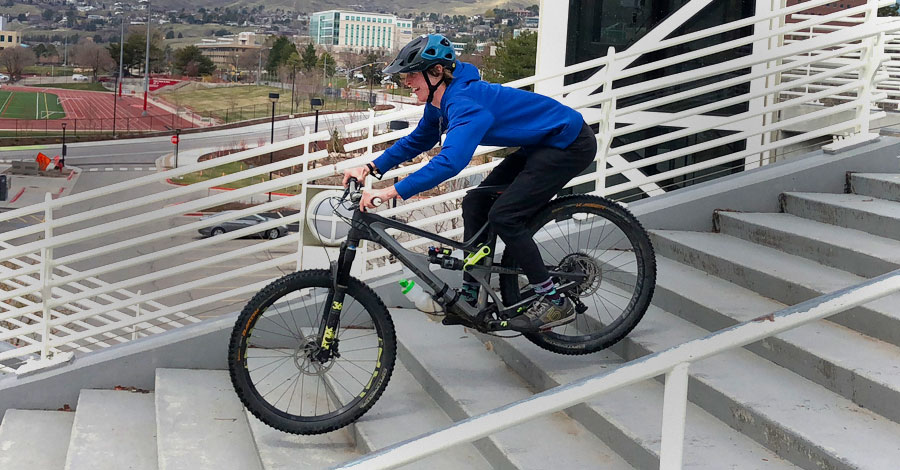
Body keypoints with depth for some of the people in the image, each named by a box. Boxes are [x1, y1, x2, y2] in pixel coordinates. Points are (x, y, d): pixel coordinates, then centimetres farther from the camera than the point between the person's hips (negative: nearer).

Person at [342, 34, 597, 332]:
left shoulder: (464, 101, -29)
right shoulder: (440, 101, 2)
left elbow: (451, 160, -42)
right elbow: (417, 141, 18)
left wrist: (392, 192, -43)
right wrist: (371, 169, 6)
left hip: (571, 144, -10)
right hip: (543, 145, 10)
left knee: (502, 216, -15)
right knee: (475, 204, 5)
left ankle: (554, 302, -6)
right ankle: (469, 298, 13)